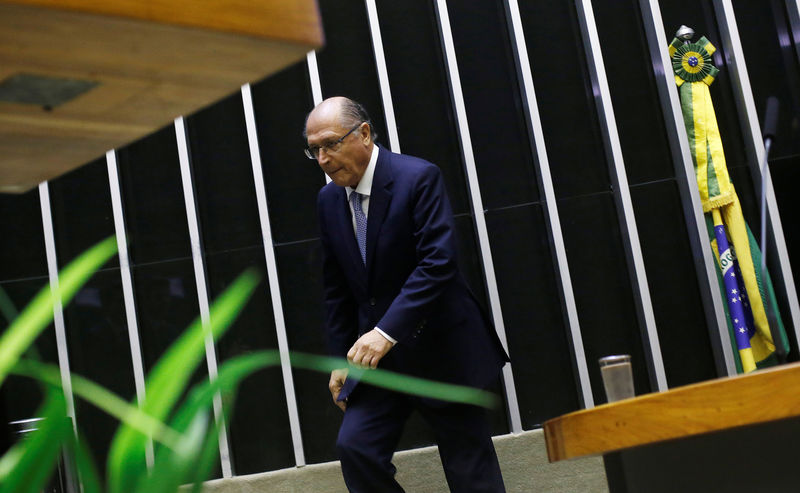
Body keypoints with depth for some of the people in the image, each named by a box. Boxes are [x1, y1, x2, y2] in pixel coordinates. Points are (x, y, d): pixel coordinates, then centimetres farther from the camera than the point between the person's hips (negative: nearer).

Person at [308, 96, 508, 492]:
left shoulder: (418, 177, -14)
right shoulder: (329, 200, 5)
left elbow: (437, 263, -23)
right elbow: (337, 289, 11)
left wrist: (387, 331, -30)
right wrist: (339, 359, 9)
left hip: (441, 349, -5)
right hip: (377, 354, 5)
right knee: (355, 445, -9)